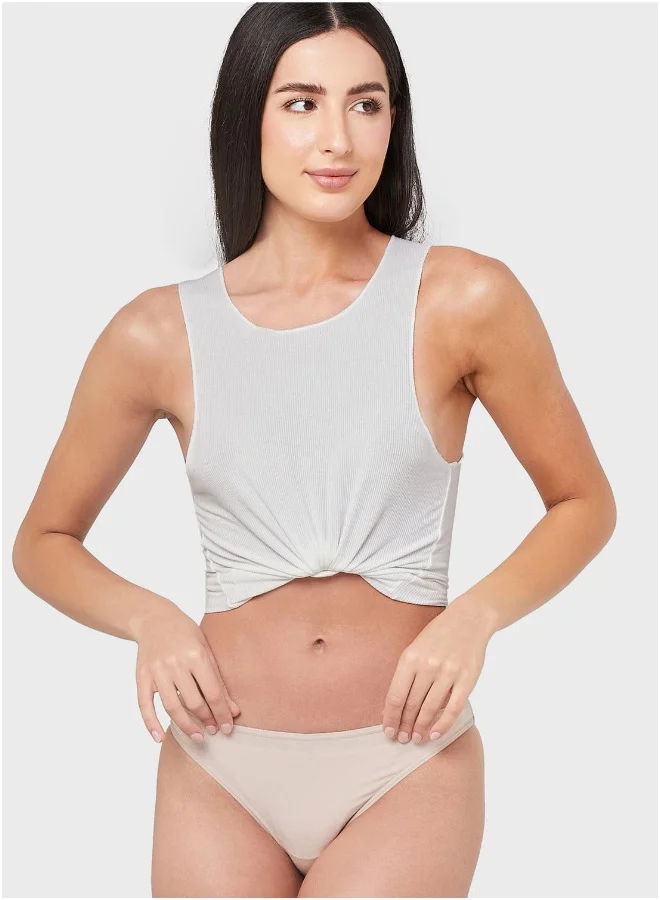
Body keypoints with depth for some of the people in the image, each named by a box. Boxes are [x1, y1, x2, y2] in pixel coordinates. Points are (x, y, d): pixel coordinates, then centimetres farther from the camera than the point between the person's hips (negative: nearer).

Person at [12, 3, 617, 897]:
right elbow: (42, 542, 10)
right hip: (222, 769, 2)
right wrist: (149, 617, -8)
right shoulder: (160, 334, -2)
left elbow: (585, 503, 6)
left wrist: (477, 614, -11)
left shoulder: (463, 300, -7)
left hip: (409, 765, -2)